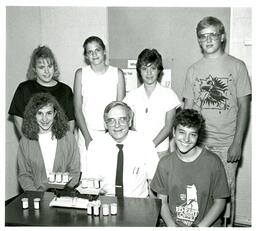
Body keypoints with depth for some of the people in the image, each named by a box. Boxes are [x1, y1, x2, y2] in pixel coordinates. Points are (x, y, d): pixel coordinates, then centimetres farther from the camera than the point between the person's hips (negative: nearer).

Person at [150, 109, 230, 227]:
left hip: (206, 225, -1)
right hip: (173, 223, 2)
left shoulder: (213, 162, -7)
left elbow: (219, 202, -2)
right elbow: (162, 201, 5)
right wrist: (172, 226, -9)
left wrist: (199, 227, -10)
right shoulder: (165, 163, 0)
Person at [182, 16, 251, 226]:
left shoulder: (237, 66, 0)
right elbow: (188, 109, 10)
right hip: (198, 142, 2)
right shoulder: (193, 70, 7)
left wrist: (237, 143, -8)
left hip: (227, 143, -2)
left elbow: (244, 107, -2)